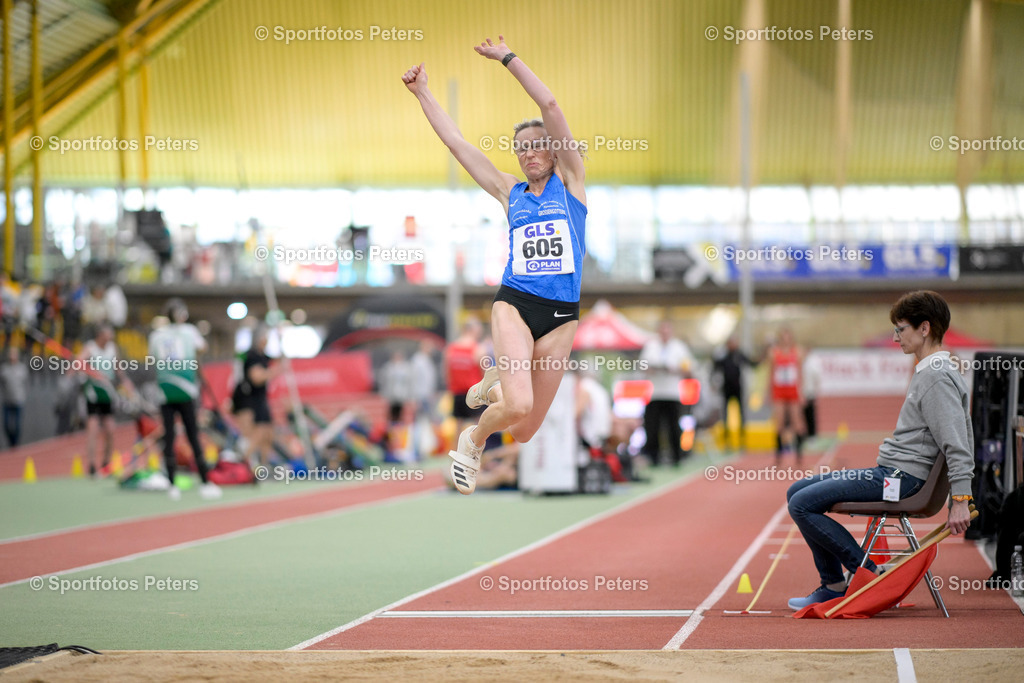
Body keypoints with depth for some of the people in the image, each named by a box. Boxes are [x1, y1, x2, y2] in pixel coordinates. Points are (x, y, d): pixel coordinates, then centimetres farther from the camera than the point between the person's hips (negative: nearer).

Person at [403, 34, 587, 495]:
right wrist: (422, 94, 10)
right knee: (518, 405, -24)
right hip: (514, 304, 0)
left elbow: (550, 106, -2)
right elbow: (455, 142, 13)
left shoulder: (569, 180, 7)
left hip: (561, 316, 0)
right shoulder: (509, 193, 13)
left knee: (524, 430, 4)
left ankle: (493, 384, 39)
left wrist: (508, 58, -1)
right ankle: (474, 439, 9)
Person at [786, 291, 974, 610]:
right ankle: (834, 586, 12)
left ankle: (867, 571, -8)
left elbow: (957, 445, -21)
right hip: (889, 471, 11)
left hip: (899, 476, -11)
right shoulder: (930, 372, 16)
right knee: (797, 493, 13)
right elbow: (963, 439, 20)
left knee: (802, 504, -15)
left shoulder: (937, 378, -16)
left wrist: (960, 501, -25)